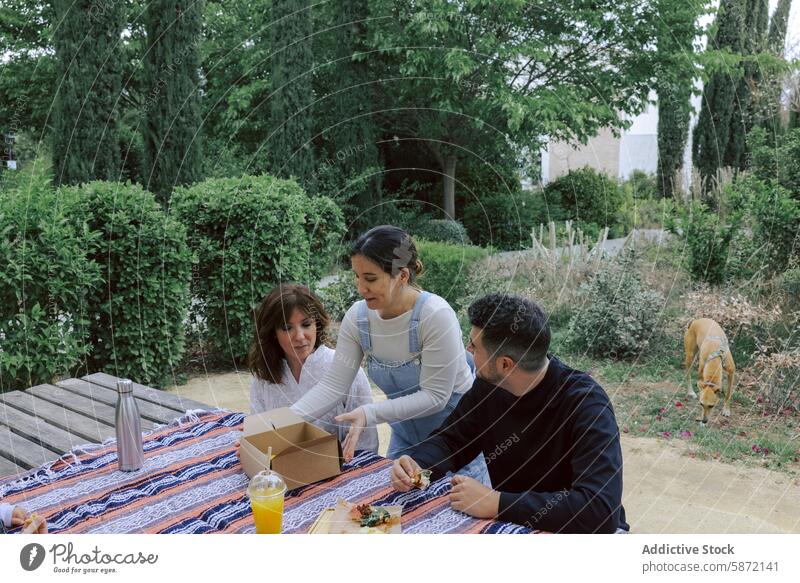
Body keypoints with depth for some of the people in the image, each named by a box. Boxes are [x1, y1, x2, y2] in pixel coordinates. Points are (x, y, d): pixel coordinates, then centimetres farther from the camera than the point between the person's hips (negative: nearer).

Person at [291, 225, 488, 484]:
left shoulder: (436, 315, -28)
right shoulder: (357, 316, -12)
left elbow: (434, 397, -26)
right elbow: (333, 385, -10)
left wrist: (369, 413, -34)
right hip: (406, 434, 5)